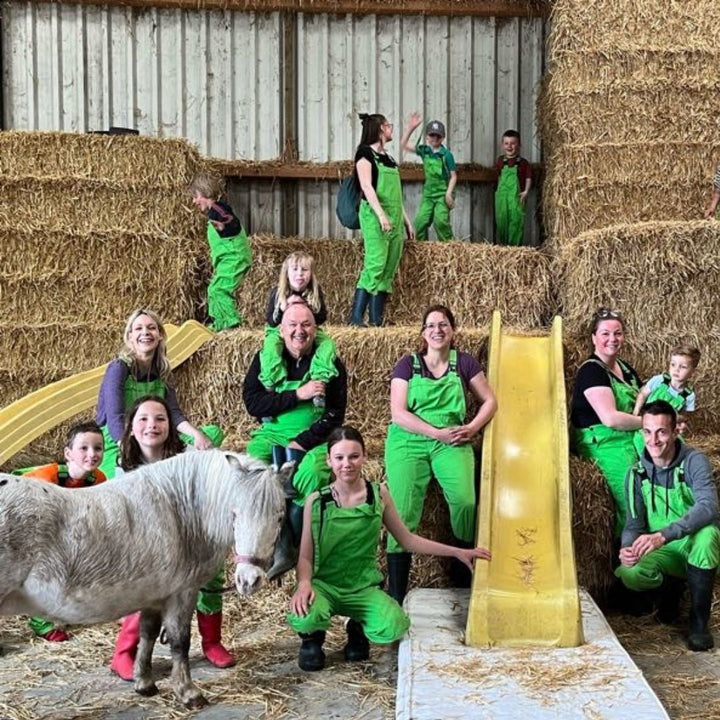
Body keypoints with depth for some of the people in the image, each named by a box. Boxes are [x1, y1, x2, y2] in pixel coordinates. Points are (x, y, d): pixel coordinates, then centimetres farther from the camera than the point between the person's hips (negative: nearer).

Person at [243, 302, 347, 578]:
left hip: (315, 437, -1)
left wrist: (303, 441, -15)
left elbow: (335, 414, -2)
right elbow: (252, 402, -5)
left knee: (312, 473, -32)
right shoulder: (265, 358, 6)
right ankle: (282, 548, -23)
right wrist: (297, 394, -14)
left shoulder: (331, 363, 2)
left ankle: (289, 544, -11)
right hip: (273, 433, 1)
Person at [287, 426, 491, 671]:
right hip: (324, 584, -2)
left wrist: (458, 552, 6)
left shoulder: (379, 494, -1)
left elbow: (407, 539, 8)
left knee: (393, 628, -30)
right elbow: (306, 556, -5)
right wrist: (304, 583, -27)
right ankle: (312, 637, 4)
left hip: (363, 588, 2)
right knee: (304, 618, -36)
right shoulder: (316, 501, -7)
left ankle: (358, 628, 9)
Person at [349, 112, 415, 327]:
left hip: (394, 219, 8)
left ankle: (377, 321, 2)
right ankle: (356, 317, -15)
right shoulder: (365, 152, -1)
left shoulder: (388, 158, 22)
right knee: (375, 265, -16)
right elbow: (366, 186, -12)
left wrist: (406, 220, 20)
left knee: (389, 271, 2)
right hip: (374, 216, -8)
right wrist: (381, 214, -22)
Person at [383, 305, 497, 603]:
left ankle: (463, 579, -3)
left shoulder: (464, 362, 9)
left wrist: (472, 428, -4)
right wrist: (438, 433, -11)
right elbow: (398, 413, -3)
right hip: (408, 441, -1)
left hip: (451, 442, 1)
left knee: (465, 501, -25)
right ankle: (395, 598, -8)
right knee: (403, 513, -16)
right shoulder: (408, 363, 5)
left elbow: (489, 401, 14)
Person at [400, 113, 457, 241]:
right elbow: (404, 144, 3)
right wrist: (410, 127, -9)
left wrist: (449, 194, -14)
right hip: (428, 193, 5)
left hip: (442, 193, -5)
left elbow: (453, 176, -6)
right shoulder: (424, 150, 3)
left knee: (441, 220, -20)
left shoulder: (447, 154, -9)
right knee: (420, 221, -3)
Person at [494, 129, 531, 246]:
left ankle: (515, 245, 0)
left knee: (516, 219, -6)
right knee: (501, 219, 7)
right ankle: (501, 244, 19)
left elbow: (528, 178, 1)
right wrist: (498, 190, 11)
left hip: (516, 196, -3)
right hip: (502, 195, 3)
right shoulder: (501, 161, 7)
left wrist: (526, 191, -10)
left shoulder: (523, 162, -1)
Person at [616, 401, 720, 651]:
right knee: (630, 574, -30)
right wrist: (628, 547, -27)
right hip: (664, 553, 3)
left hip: (696, 547, -2)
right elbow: (633, 522, -2)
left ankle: (699, 623, -21)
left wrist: (663, 535, -45)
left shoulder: (694, 461, -15)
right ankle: (671, 587, 8)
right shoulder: (637, 472, -2)